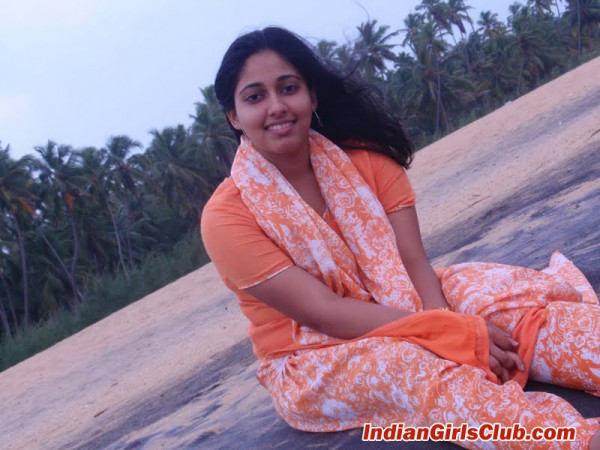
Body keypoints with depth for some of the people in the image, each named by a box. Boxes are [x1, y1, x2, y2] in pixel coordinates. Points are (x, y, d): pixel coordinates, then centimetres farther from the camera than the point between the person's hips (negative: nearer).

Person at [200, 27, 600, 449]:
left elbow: (414, 263, -11)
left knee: (505, 297, -23)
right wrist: (455, 334, -30)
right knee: (409, 364, -36)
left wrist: (446, 325, -33)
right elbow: (325, 314, -23)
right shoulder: (227, 216, -16)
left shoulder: (365, 158, -2)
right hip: (314, 368, -4)